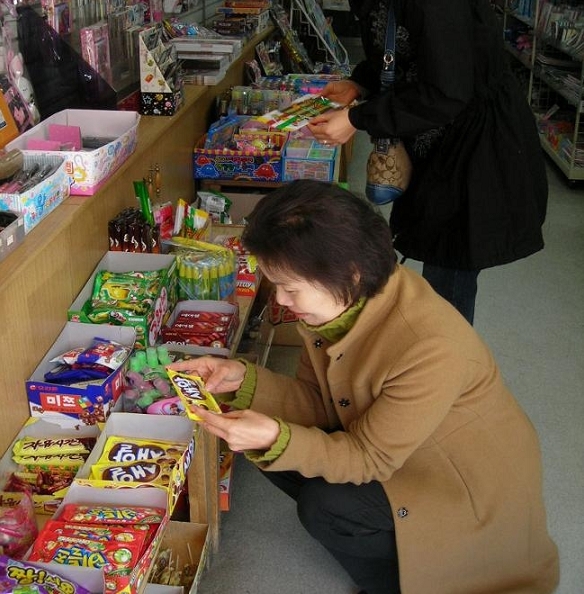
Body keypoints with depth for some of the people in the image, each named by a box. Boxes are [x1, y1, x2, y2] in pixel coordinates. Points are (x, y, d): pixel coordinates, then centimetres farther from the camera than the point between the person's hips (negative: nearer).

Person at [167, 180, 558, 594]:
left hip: (471, 483, -7)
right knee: (275, 455, -7)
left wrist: (276, 438, -41)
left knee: (324, 505, -25)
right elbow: (317, 401, -5)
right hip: (384, 440, 7)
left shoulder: (430, 349, -37)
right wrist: (242, 379, -21)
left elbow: (370, 458, -27)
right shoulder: (342, 299, -14)